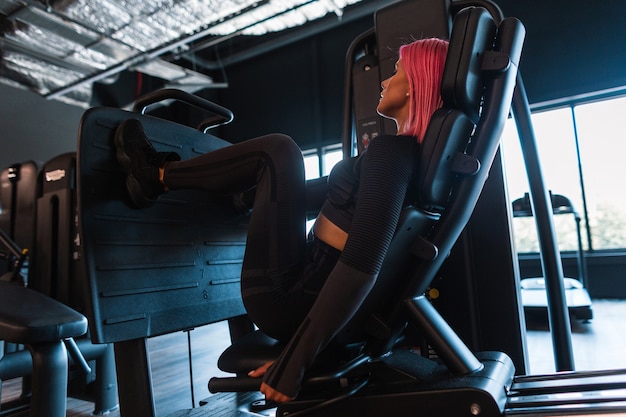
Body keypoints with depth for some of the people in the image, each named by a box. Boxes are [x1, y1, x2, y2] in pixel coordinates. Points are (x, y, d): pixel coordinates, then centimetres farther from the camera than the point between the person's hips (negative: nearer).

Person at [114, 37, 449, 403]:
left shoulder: (390, 150, -21)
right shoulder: (412, 153, 6)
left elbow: (362, 268, -28)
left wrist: (294, 363, -25)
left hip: (286, 298, -8)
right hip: (310, 294, 8)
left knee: (278, 150, -6)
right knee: (276, 158, 18)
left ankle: (158, 176, 10)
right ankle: (159, 175, 25)